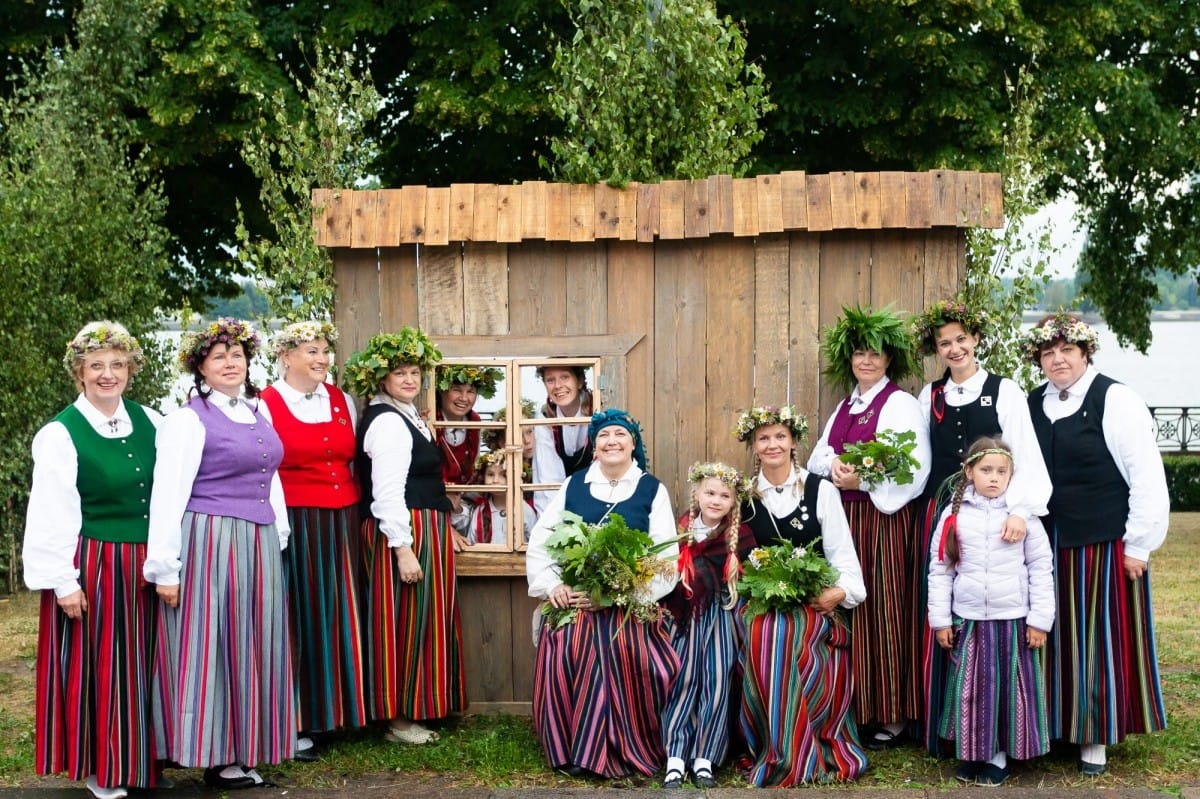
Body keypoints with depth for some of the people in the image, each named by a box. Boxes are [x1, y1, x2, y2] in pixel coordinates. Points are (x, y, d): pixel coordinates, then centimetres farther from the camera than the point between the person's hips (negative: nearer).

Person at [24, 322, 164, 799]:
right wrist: (63, 581, -12)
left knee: (142, 664, 12)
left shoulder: (148, 421, 5)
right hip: (93, 567, -4)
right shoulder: (60, 434, -8)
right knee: (99, 666, 4)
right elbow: (52, 514, -10)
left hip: (146, 566, 5)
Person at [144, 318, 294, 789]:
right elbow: (168, 496, -12)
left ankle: (242, 749, 22)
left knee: (250, 643, 11)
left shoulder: (257, 411, 13)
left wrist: (280, 535, 17)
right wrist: (166, 568, -15)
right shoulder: (189, 420, -9)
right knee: (210, 644, 0)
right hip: (209, 543, -7)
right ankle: (215, 759, 10)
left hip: (259, 545, 7)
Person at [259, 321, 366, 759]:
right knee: (301, 619, -1)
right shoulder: (266, 406, -5)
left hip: (343, 522, 5)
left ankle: (341, 708, 19)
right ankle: (296, 723, 8)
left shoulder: (342, 401, 11)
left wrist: (356, 516, 15)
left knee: (341, 615, 9)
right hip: (296, 525, -5)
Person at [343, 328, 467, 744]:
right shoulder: (388, 422, -15)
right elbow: (387, 492, -21)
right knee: (406, 618, -4)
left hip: (425, 528, 10)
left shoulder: (405, 417, 17)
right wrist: (403, 549, -25)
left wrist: (442, 523, 26)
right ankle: (400, 718, 4)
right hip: (404, 531, -10)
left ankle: (410, 711, 22)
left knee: (422, 617, 13)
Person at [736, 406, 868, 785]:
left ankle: (797, 757, -14)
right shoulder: (745, 496, 11)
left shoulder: (821, 490, 4)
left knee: (781, 639, -30)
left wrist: (841, 591, -17)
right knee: (759, 639, -28)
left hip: (814, 603, -2)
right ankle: (779, 751, -11)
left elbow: (841, 550, -1)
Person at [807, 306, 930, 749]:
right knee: (848, 609, 7)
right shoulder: (845, 407, 16)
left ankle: (891, 715, 5)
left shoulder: (902, 404, -4)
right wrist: (834, 466, -10)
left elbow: (915, 468, -14)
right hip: (844, 519, 6)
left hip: (884, 518, -6)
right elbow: (818, 457, 12)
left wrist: (863, 479, -19)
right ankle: (854, 708, 16)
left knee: (884, 610, -4)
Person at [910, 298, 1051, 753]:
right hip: (941, 515, 3)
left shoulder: (1004, 392, 0)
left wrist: (1020, 511, -21)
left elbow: (1026, 457, -9)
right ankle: (944, 726, 13)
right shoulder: (929, 397, 11)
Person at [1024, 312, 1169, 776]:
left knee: (1101, 638, 5)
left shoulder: (1116, 401, -9)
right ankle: (1057, 724, 25)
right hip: (1049, 546, 5)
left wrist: (1138, 545, -10)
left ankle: (1097, 736, 18)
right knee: (1057, 639, 11)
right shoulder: (1032, 405, 8)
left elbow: (1146, 477, -10)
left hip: (1103, 546, -4)